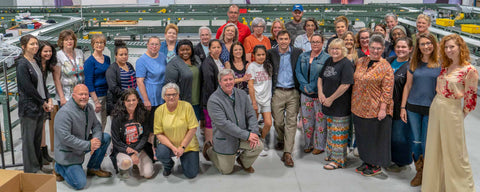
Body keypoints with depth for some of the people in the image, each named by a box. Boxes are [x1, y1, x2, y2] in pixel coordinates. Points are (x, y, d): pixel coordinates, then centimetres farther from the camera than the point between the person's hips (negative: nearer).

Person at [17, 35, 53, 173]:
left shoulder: (36, 62, 13)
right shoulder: (22, 64, -13)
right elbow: (28, 88, -17)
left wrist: (48, 100, 2)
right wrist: (43, 102, -10)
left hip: (40, 108, 8)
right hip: (29, 107, -8)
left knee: (37, 138, 15)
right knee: (29, 139, 3)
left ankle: (38, 166, 27)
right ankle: (31, 169, 13)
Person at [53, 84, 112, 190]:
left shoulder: (89, 107, 1)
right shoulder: (65, 112, -25)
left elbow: (96, 125, 6)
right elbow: (65, 138, -30)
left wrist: (96, 139, -18)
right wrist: (88, 145, -29)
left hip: (83, 144, 8)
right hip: (68, 152, -8)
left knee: (106, 137, -6)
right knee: (80, 183, -15)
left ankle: (93, 168, 10)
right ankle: (59, 168, 13)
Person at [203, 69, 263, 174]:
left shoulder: (242, 94, 1)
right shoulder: (214, 100, -18)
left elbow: (251, 115, 3)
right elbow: (223, 124, -25)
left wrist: (254, 132, -16)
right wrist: (246, 135, -26)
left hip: (242, 136, 4)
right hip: (225, 140, -4)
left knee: (258, 146, -21)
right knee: (226, 171, 8)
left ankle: (244, 162, 13)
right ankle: (209, 150, 36)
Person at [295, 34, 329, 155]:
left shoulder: (327, 58, -5)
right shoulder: (303, 56, 10)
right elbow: (298, 72, 5)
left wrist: (312, 88, -16)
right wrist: (305, 86, -10)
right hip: (305, 93, 4)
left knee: (320, 120, 1)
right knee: (306, 120, 10)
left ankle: (319, 145, 15)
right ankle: (308, 144, 24)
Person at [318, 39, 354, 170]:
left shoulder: (346, 64, -13)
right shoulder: (328, 61, 11)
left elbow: (345, 85, -20)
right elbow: (320, 78, 17)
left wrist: (331, 99, -15)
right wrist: (320, 93, 0)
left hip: (341, 105, -8)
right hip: (327, 104, 8)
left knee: (339, 133, -2)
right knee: (330, 130, 18)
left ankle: (338, 160, 6)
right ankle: (331, 154, 31)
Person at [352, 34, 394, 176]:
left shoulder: (386, 67, -10)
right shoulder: (360, 62, 8)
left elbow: (387, 90, -14)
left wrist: (383, 109, -19)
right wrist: (354, 103, 13)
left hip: (375, 110, -6)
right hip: (359, 107, 6)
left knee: (376, 136, 4)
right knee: (362, 135, 15)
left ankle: (376, 166, 18)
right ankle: (367, 161, 30)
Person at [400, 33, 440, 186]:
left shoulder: (441, 64, -3)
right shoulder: (414, 63, 5)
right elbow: (408, 85, 8)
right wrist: (403, 107, 5)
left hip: (431, 109, -2)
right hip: (413, 107, 3)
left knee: (426, 144, 3)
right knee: (415, 141, 7)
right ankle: (419, 172, 23)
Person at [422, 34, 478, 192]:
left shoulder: (469, 70, -12)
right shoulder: (445, 66, 8)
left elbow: (471, 97, -9)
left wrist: (461, 116, -4)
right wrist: (437, 105, 12)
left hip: (452, 111, -7)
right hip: (436, 108, 7)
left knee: (453, 152, 3)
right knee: (435, 150, 14)